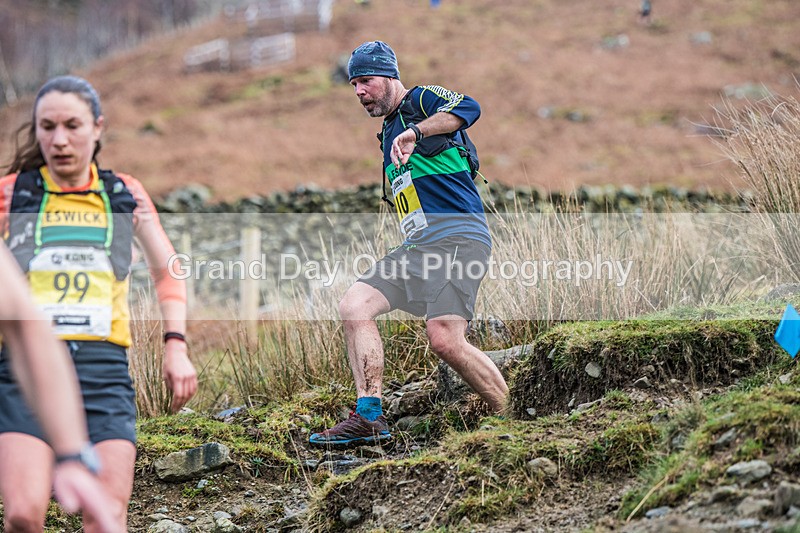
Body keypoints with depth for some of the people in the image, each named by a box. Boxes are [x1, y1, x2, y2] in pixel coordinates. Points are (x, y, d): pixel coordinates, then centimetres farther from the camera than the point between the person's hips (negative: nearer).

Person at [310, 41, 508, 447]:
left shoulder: (423, 100, 2)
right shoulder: (388, 135, 28)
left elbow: (468, 109, -22)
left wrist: (415, 132, -32)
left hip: (457, 236, -9)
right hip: (416, 245, 9)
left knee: (445, 339, -22)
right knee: (354, 305, -7)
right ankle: (369, 417, -10)